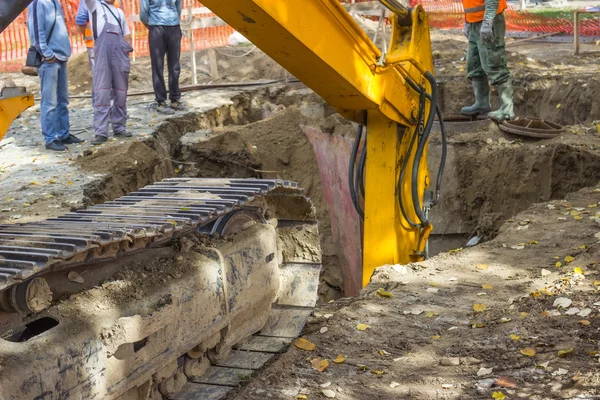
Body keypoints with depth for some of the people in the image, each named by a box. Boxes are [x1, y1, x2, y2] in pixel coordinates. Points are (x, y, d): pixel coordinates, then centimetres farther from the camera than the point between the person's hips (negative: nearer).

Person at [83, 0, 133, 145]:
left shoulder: (119, 12, 28)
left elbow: (127, 34, 26)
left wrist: (128, 47, 9)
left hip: (120, 53, 4)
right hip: (102, 53, -4)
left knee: (121, 92, 4)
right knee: (101, 92, -10)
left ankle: (119, 127, 12)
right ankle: (101, 132, -13)